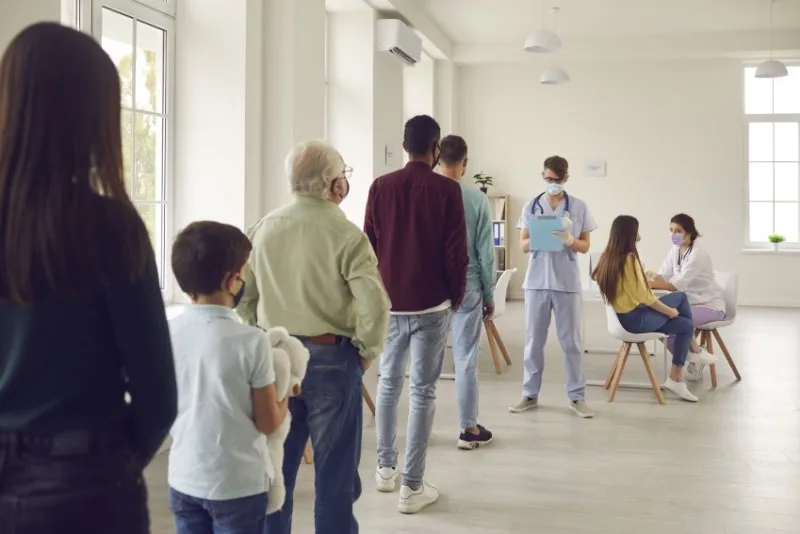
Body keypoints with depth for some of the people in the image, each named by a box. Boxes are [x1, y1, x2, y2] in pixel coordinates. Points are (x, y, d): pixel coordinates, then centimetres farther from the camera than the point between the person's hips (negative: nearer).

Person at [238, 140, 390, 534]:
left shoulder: (263, 229, 1)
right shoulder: (345, 235, -15)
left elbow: (243, 296, 7)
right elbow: (374, 305, -23)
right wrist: (366, 352, -8)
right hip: (331, 358, -5)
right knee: (334, 468, 8)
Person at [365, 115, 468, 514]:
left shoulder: (380, 187, 2)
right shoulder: (446, 189, -7)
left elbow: (369, 244, 7)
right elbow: (456, 251, -8)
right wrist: (457, 295, 6)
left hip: (388, 302, 4)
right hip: (430, 304, -3)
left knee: (388, 383, 18)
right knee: (422, 391, 0)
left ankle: (385, 468, 28)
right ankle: (412, 487, 3)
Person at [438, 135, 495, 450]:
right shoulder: (477, 200, -7)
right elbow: (485, 252, -4)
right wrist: (489, 294, 6)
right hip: (467, 288, -1)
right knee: (466, 360, 5)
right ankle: (469, 429, 12)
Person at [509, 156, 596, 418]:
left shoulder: (579, 207, 2)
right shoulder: (531, 206, 4)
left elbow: (585, 246, 4)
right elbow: (523, 245, 4)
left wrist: (569, 240, -17)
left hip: (568, 283, -1)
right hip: (537, 281, 1)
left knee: (572, 341, 4)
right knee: (533, 340, 7)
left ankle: (577, 397, 13)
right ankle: (530, 395, 16)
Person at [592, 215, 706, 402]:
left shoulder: (607, 257, 4)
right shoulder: (630, 259, -20)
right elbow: (644, 297, -18)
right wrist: (670, 311, -3)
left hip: (622, 317, 8)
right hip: (636, 319, -8)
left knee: (685, 325, 14)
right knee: (680, 297, 5)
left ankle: (675, 379, 12)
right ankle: (694, 350, 20)